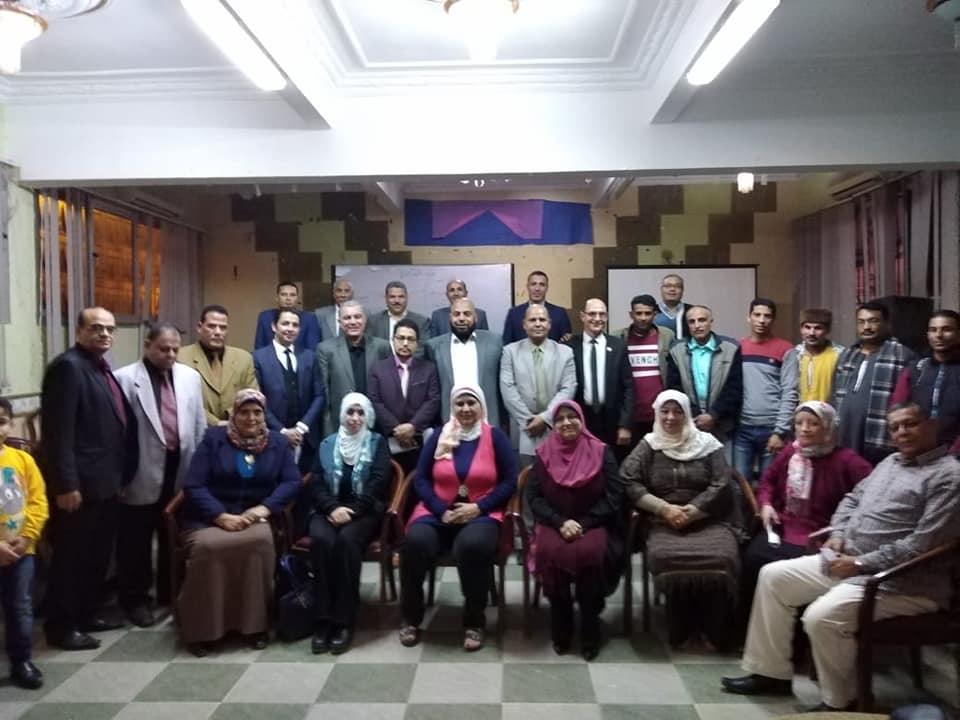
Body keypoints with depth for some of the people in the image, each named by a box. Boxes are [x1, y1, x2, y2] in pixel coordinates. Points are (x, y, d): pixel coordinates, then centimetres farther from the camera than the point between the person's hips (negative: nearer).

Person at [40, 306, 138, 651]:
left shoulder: (102, 368, 13)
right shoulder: (68, 366, -14)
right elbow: (58, 431, -20)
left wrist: (119, 473, 14)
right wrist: (66, 484, -23)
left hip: (104, 480, 9)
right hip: (79, 483, -9)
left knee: (98, 554, 17)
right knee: (71, 556, 3)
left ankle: (85, 614, 31)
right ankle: (61, 626, 16)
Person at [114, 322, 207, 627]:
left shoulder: (190, 376, 7)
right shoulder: (125, 378, -8)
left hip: (181, 471, 4)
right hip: (143, 475, -4)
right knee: (136, 542, 9)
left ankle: (171, 594, 32)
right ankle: (136, 599, 25)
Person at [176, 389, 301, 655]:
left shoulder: (278, 443, 11)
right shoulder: (213, 438, 6)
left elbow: (292, 482, 1)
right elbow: (193, 486, -3)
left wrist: (264, 508, -17)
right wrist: (222, 516, -18)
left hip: (253, 519, 1)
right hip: (209, 518, -1)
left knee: (261, 541, -33)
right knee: (208, 547, -34)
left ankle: (255, 623, -18)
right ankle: (200, 628, -15)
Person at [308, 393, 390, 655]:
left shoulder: (377, 443, 9)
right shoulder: (327, 445, 16)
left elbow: (378, 483, -4)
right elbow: (316, 484, 6)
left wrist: (351, 511, -15)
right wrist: (333, 508, -13)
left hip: (364, 512, -2)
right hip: (329, 510, 2)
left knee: (347, 539, -33)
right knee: (321, 539, -31)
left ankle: (344, 621, -28)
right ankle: (323, 619, -26)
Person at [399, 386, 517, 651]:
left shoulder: (495, 436, 4)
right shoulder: (438, 436, 9)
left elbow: (509, 481, 1)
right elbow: (421, 480, 5)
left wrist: (478, 507, -11)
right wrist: (442, 511, -10)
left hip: (481, 514, -2)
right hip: (437, 512, 2)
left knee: (473, 545, -35)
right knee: (415, 542, -29)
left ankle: (474, 621, -13)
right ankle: (411, 617, -6)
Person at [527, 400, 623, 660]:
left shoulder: (601, 452, 1)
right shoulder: (544, 454, 5)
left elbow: (614, 496, -3)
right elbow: (534, 497, 1)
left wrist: (583, 524, -14)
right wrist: (561, 523, -15)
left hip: (593, 524, -1)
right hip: (554, 524, 1)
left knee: (590, 551, -33)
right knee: (552, 551, -32)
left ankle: (590, 630, -14)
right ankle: (560, 629, -11)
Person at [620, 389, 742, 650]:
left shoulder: (707, 443, 10)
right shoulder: (648, 445, 11)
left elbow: (721, 485, 1)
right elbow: (628, 482, -1)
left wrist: (690, 511, -11)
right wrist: (664, 508, -11)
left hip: (708, 519, 0)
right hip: (664, 522, 0)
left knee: (721, 558, -30)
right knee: (665, 557, -32)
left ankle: (714, 631, -7)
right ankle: (681, 629, -10)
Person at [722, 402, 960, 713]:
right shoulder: (890, 462, 16)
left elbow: (922, 545, -21)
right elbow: (853, 498, 24)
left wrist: (860, 563, -19)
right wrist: (838, 534, 3)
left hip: (902, 582, -9)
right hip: (849, 562, 10)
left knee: (821, 616, -30)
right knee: (773, 576, 4)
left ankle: (839, 702, -3)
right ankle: (771, 672, 13)